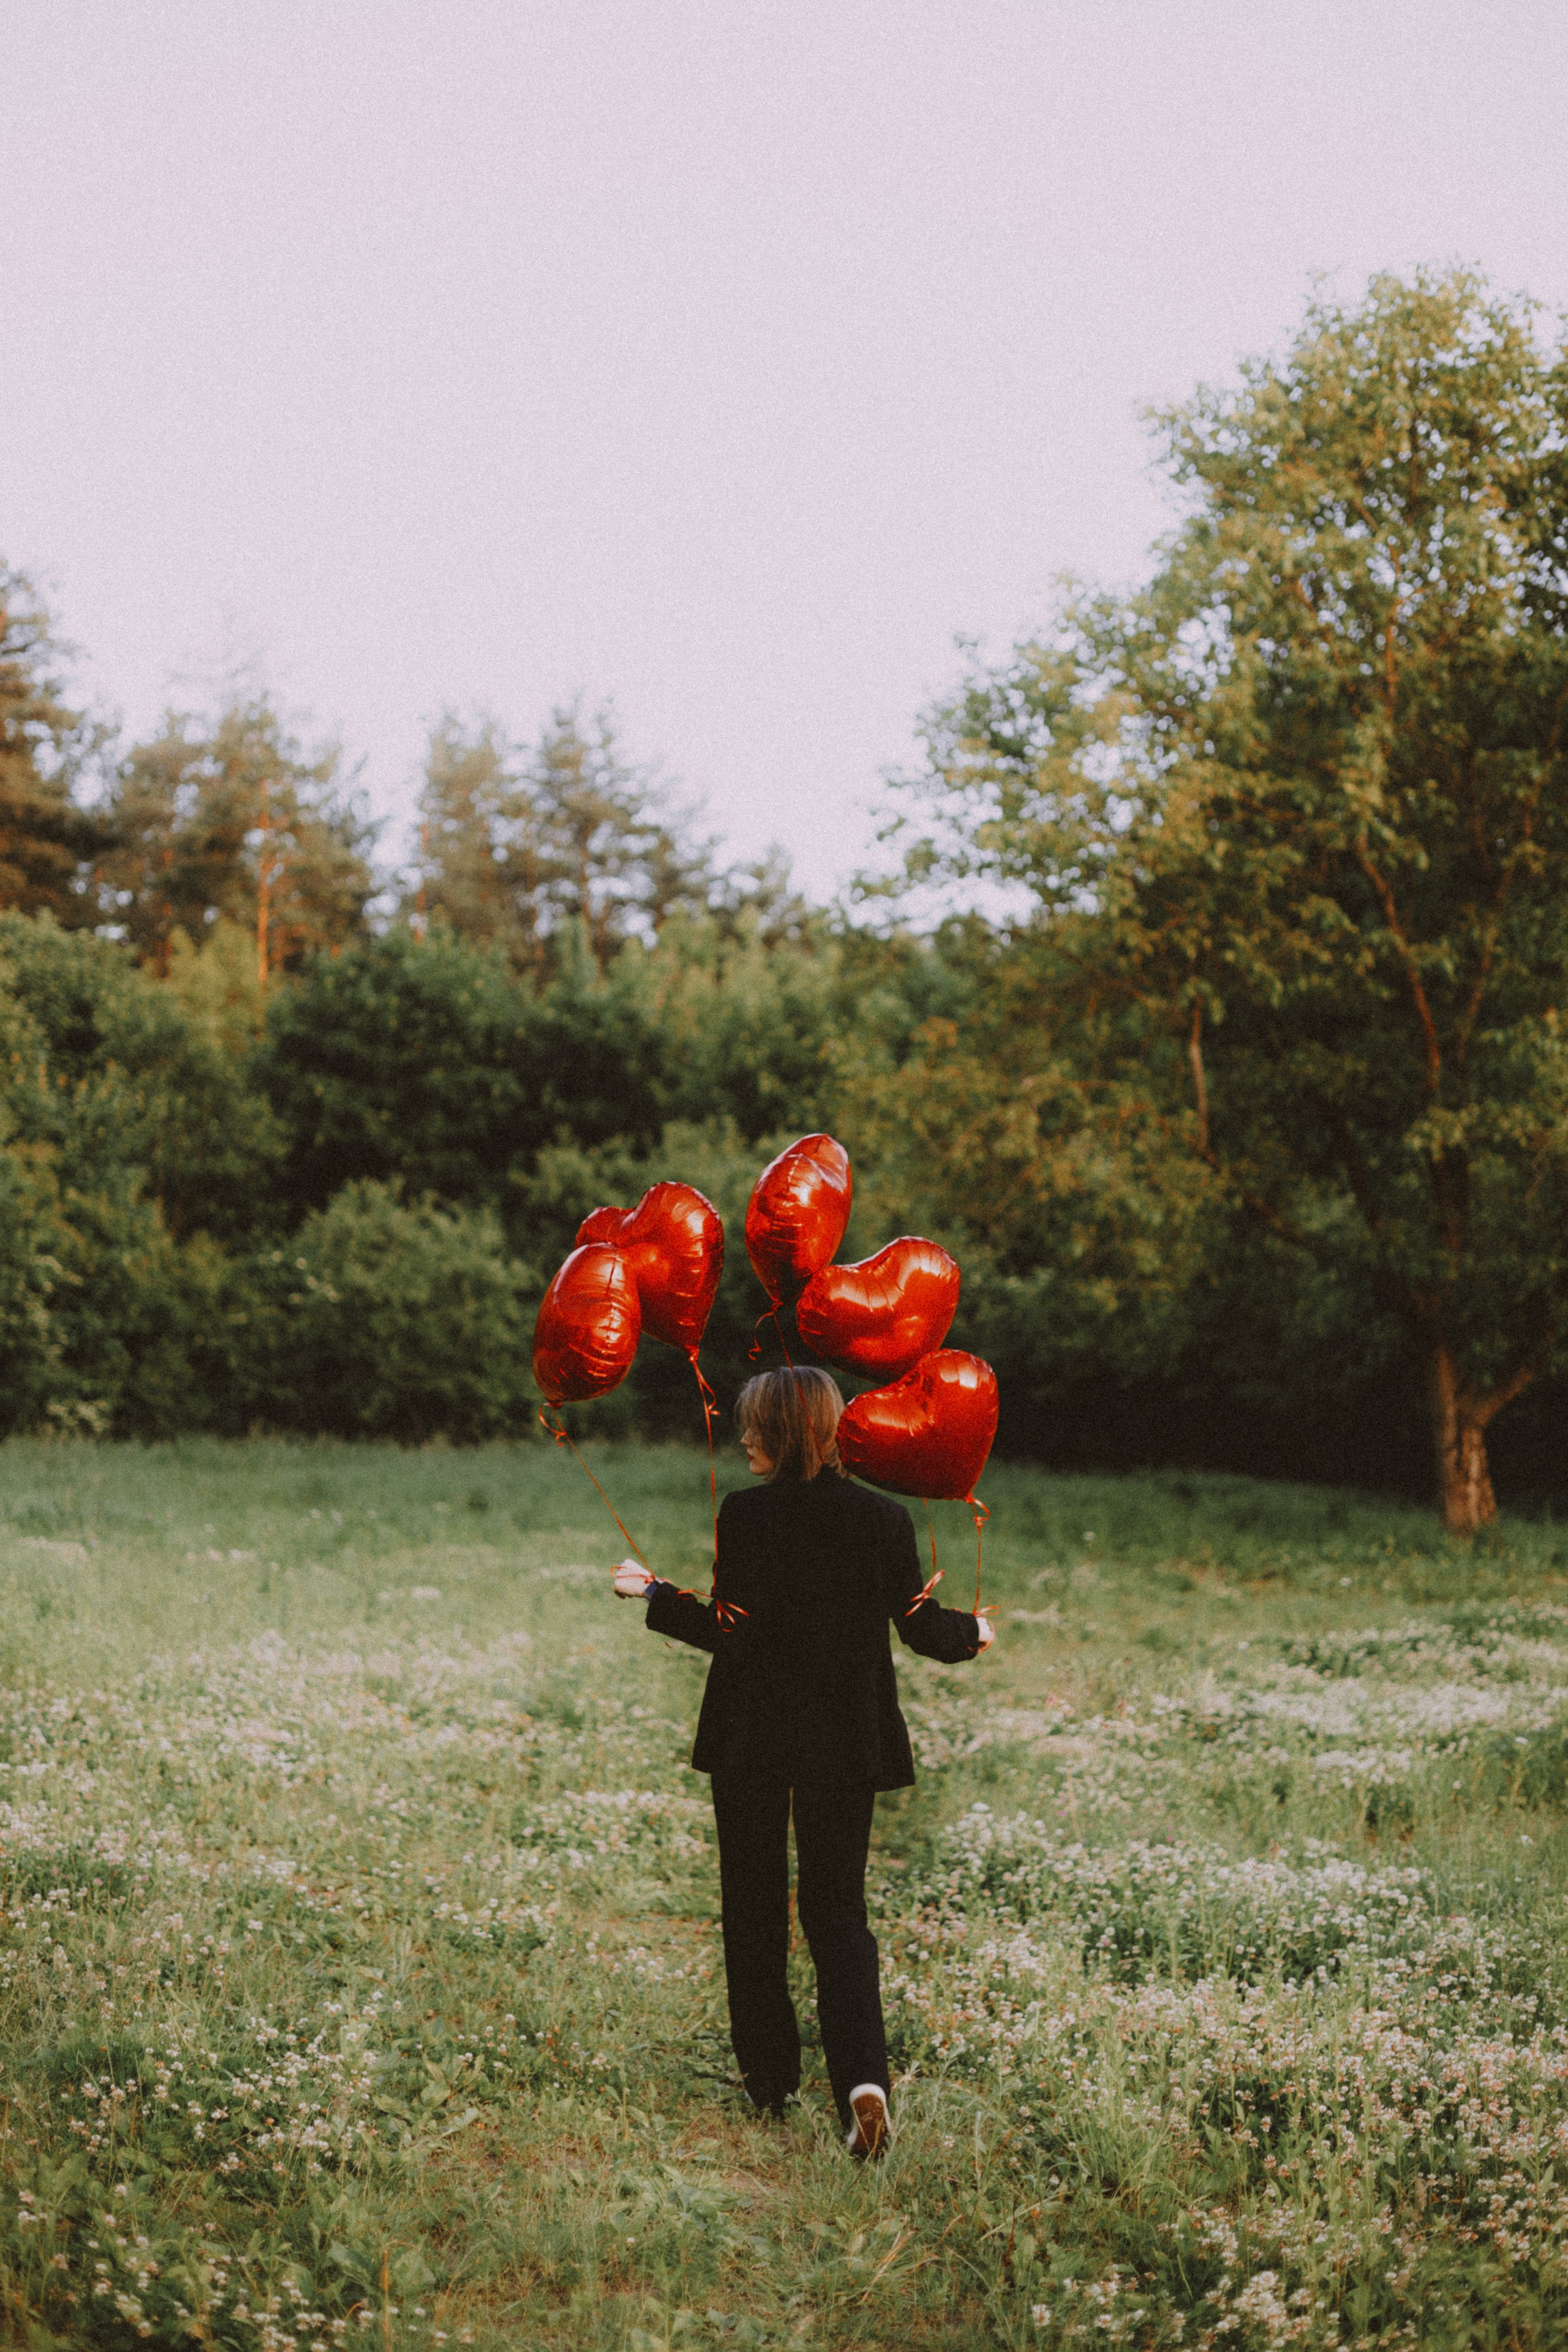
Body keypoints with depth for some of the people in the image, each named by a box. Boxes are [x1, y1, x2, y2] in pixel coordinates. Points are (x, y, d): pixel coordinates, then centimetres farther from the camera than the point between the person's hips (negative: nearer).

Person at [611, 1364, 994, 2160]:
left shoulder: (746, 1515, -12)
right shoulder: (884, 1519, -4)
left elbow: (728, 1630, -13)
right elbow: (922, 1629, -1)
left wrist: (652, 1594, 2)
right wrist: (973, 1631, 21)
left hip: (752, 1738, -2)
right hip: (847, 1743, 2)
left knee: (754, 1910, 15)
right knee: (838, 1910, 10)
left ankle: (768, 2075, 24)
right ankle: (863, 2077, -10)